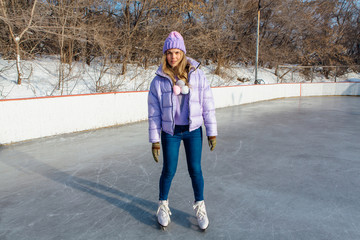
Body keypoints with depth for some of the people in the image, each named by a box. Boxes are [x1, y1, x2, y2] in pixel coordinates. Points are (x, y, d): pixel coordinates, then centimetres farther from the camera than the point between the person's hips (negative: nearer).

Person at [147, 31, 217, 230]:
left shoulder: (197, 75, -4)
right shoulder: (159, 81, -5)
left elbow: (207, 105, 0)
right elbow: (154, 112, -2)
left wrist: (212, 132, 0)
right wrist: (155, 140, -3)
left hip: (193, 131, 1)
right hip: (170, 132, 0)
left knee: (195, 169, 6)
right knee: (169, 170, 6)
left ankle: (200, 207, 28)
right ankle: (163, 206, 31)